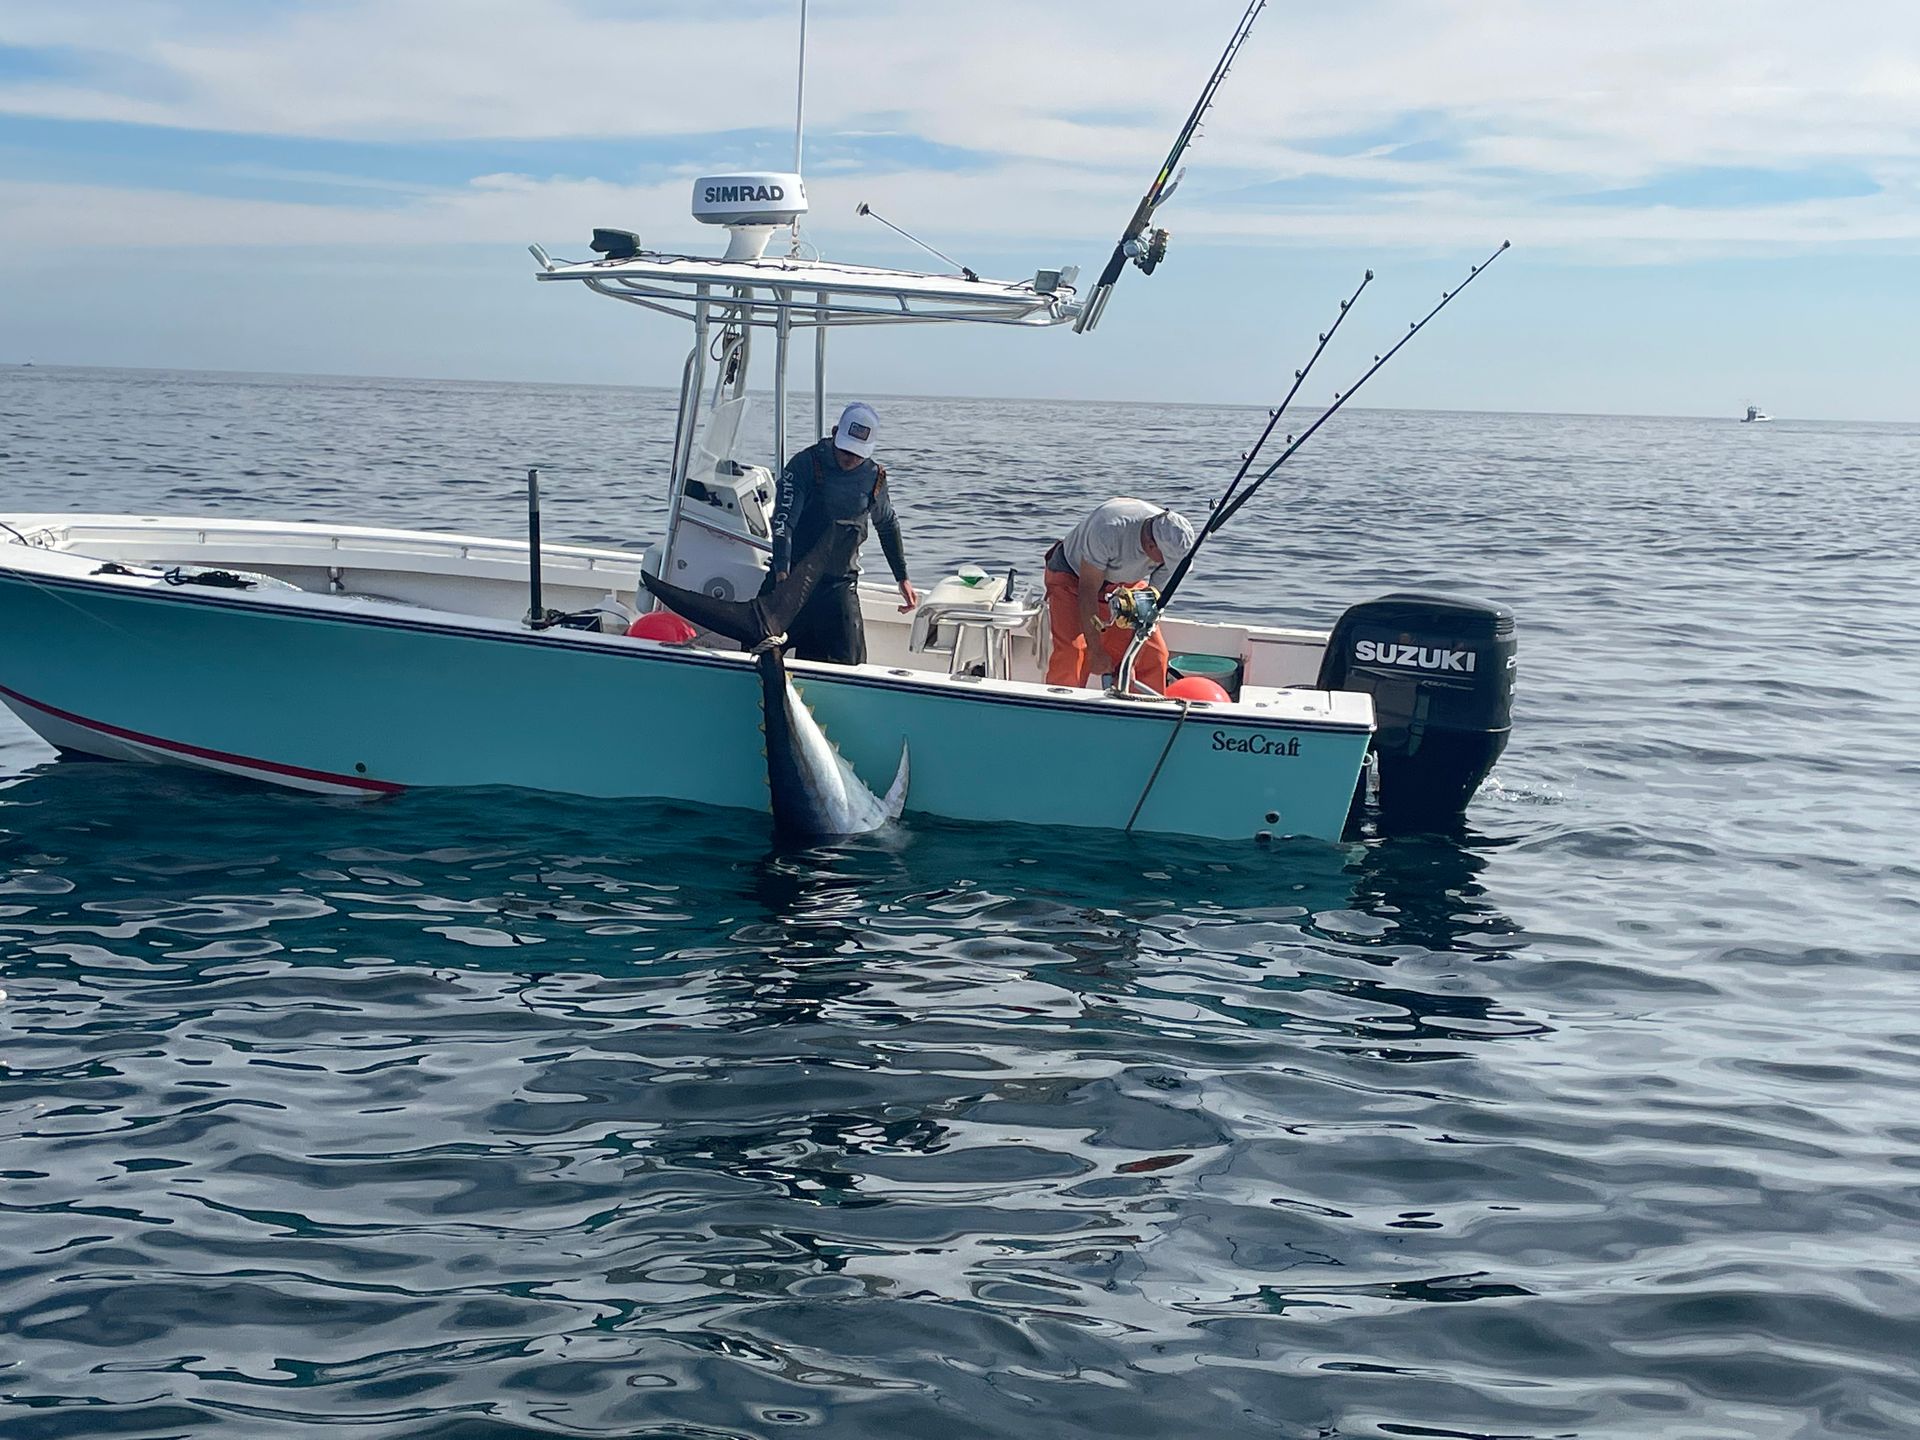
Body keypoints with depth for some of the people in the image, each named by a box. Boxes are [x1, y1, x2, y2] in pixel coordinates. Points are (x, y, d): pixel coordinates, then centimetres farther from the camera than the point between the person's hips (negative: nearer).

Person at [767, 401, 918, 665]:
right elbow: (783, 521, -17)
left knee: (849, 663, -9)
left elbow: (888, 526, 22)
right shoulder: (805, 465, -8)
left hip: (840, 584, 2)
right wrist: (782, 574, -31)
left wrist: (903, 578, 22)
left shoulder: (874, 477, 3)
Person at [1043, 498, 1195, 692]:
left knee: (1153, 654, -7)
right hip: (1071, 576, -4)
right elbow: (1088, 591, -31)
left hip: (1123, 582, 4)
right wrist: (1097, 652, -29)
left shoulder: (1173, 545, -25)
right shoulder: (1108, 531, -41)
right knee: (1072, 653, -21)